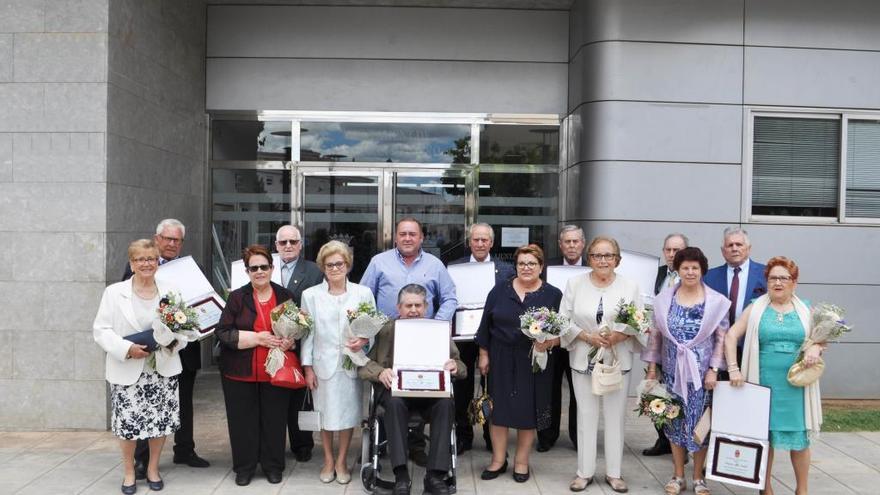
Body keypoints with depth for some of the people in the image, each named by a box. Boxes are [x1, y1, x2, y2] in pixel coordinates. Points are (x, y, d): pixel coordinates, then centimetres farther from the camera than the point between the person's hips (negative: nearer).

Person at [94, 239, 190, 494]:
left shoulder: (170, 292, 5)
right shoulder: (114, 292, 0)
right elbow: (101, 330, -4)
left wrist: (175, 340, -12)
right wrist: (127, 349, -17)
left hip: (163, 369, 2)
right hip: (127, 371, -2)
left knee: (161, 420, 6)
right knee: (128, 422, 2)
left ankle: (153, 468, 28)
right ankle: (129, 472, 25)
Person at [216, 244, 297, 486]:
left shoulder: (285, 296, 4)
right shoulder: (237, 297, -1)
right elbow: (223, 332, -7)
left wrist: (288, 341, -11)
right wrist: (257, 338, -16)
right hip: (241, 373, -1)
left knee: (274, 420, 7)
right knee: (243, 420, 7)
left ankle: (273, 466, 24)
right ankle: (244, 467, 24)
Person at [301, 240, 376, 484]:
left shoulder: (363, 293, 1)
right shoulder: (311, 295, 0)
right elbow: (307, 333, 1)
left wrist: (363, 340, -16)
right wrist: (307, 367, -2)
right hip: (324, 363, 0)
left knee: (348, 413, 7)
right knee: (326, 414, 10)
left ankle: (342, 461, 25)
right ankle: (328, 460, 28)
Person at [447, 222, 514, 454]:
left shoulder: (506, 270, 2)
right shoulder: (454, 267, 2)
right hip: (463, 336, 0)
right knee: (462, 389, 10)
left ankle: (493, 437, 24)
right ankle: (463, 436, 23)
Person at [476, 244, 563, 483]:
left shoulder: (553, 295, -1)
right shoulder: (500, 290, 4)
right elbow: (485, 325, 6)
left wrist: (549, 342, -21)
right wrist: (484, 355, 3)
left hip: (535, 362, -1)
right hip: (502, 360, 1)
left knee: (528, 409, 6)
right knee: (499, 407, 5)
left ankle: (521, 461, 22)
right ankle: (498, 459, 19)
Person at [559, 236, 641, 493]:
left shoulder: (630, 286, -1)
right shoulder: (574, 283, 0)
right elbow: (564, 320, -1)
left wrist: (620, 336, -18)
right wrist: (587, 336, -15)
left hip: (618, 360, 0)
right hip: (583, 360, 0)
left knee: (615, 416, 8)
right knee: (586, 416, 8)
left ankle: (613, 472, 22)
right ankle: (585, 471, 20)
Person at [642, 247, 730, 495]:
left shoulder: (716, 301, -4)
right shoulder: (664, 299, 1)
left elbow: (721, 339, -3)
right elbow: (656, 335, 4)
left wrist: (713, 370, -9)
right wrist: (652, 367, 3)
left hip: (701, 371, -2)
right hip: (672, 370, 2)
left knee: (700, 422, 5)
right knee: (674, 421, 9)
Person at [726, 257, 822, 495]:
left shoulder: (805, 310, 7)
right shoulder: (756, 308, 2)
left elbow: (820, 338, 14)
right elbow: (731, 336, -1)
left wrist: (816, 348, -10)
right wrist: (733, 369, -10)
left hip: (795, 386, 1)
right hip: (763, 384, -1)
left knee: (799, 438, 5)